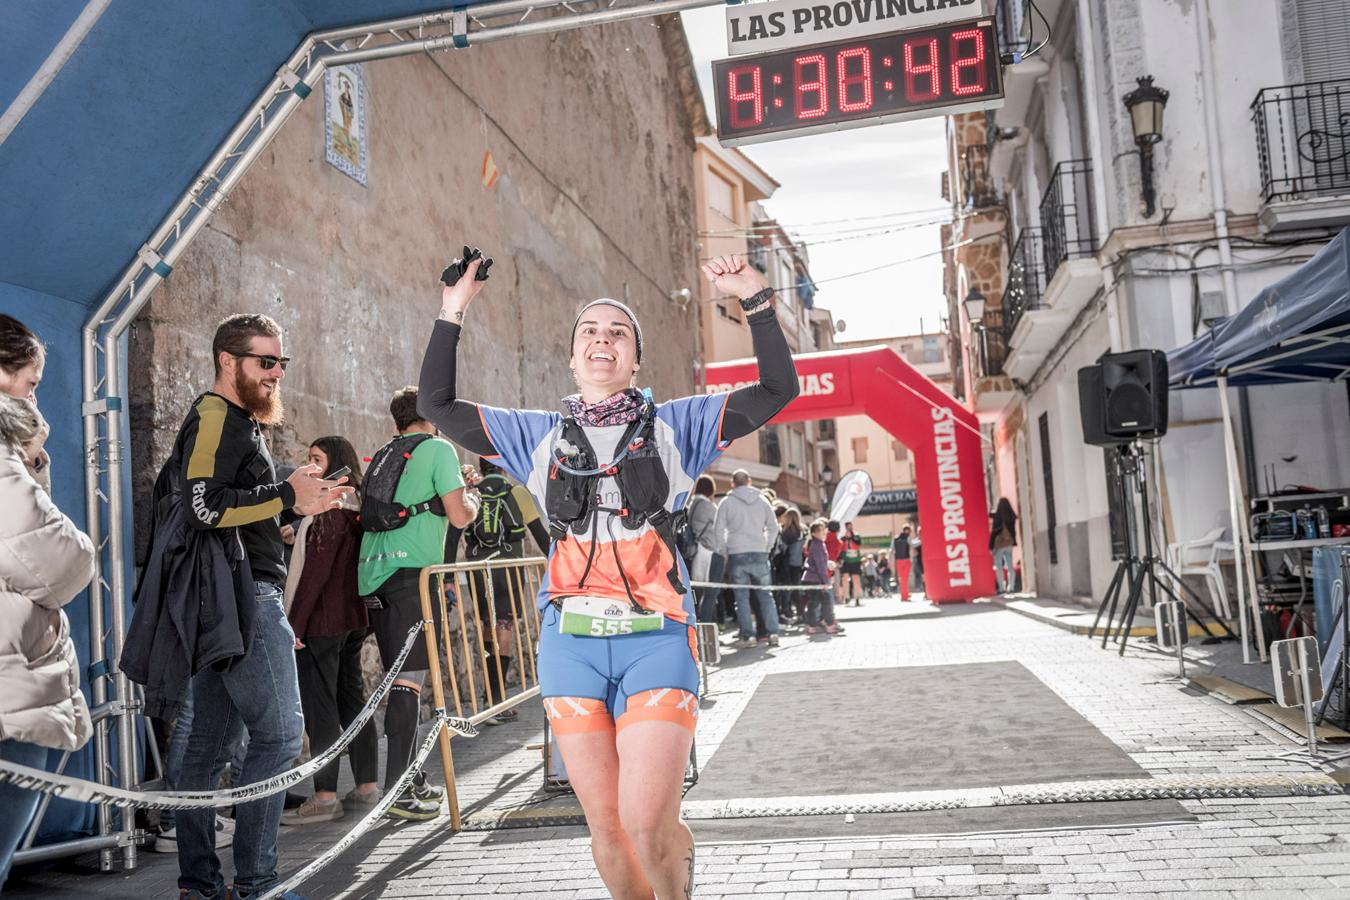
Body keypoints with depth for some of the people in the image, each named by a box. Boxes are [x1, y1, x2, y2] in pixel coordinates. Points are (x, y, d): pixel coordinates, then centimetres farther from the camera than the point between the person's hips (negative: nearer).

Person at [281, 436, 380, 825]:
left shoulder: (329, 509, -13)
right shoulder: (355, 507, 14)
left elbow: (315, 571, -17)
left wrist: (294, 623, -16)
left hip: (321, 621, -9)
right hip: (353, 618, 9)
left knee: (319, 708, -4)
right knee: (352, 701, 12)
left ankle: (325, 797, -1)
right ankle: (367, 786, 18)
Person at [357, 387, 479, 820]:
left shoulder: (382, 455, 20)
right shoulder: (438, 448, 0)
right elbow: (458, 516, -7)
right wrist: (471, 499, 14)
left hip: (373, 573, 7)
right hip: (411, 571, -7)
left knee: (399, 677, 14)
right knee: (409, 679, -7)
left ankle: (411, 778, 22)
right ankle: (396, 790, -9)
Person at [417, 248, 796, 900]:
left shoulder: (675, 425, 10)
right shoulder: (539, 436, 15)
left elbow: (776, 389, 4)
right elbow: (439, 405, 15)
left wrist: (755, 299, -3)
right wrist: (452, 314, 9)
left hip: (656, 640, -2)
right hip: (571, 643, 2)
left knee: (647, 825, -11)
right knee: (606, 826, 5)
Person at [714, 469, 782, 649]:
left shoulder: (727, 502, 1)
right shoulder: (762, 501, 9)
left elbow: (718, 530, -2)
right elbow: (773, 527, 10)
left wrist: (724, 551, 8)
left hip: (737, 555, -2)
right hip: (759, 554, 2)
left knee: (742, 596, 1)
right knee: (765, 595, 8)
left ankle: (748, 635, -2)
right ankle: (772, 633, 4)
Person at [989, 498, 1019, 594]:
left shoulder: (997, 516, -13)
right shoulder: (1012, 516, 2)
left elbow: (994, 531, -11)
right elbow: (1014, 531, 8)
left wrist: (991, 546, -5)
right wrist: (1013, 541, 15)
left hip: (999, 543, -5)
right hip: (1009, 543, 5)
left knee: (998, 567, 0)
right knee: (1010, 566, 8)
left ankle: (1002, 588, -4)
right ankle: (1010, 587, 7)